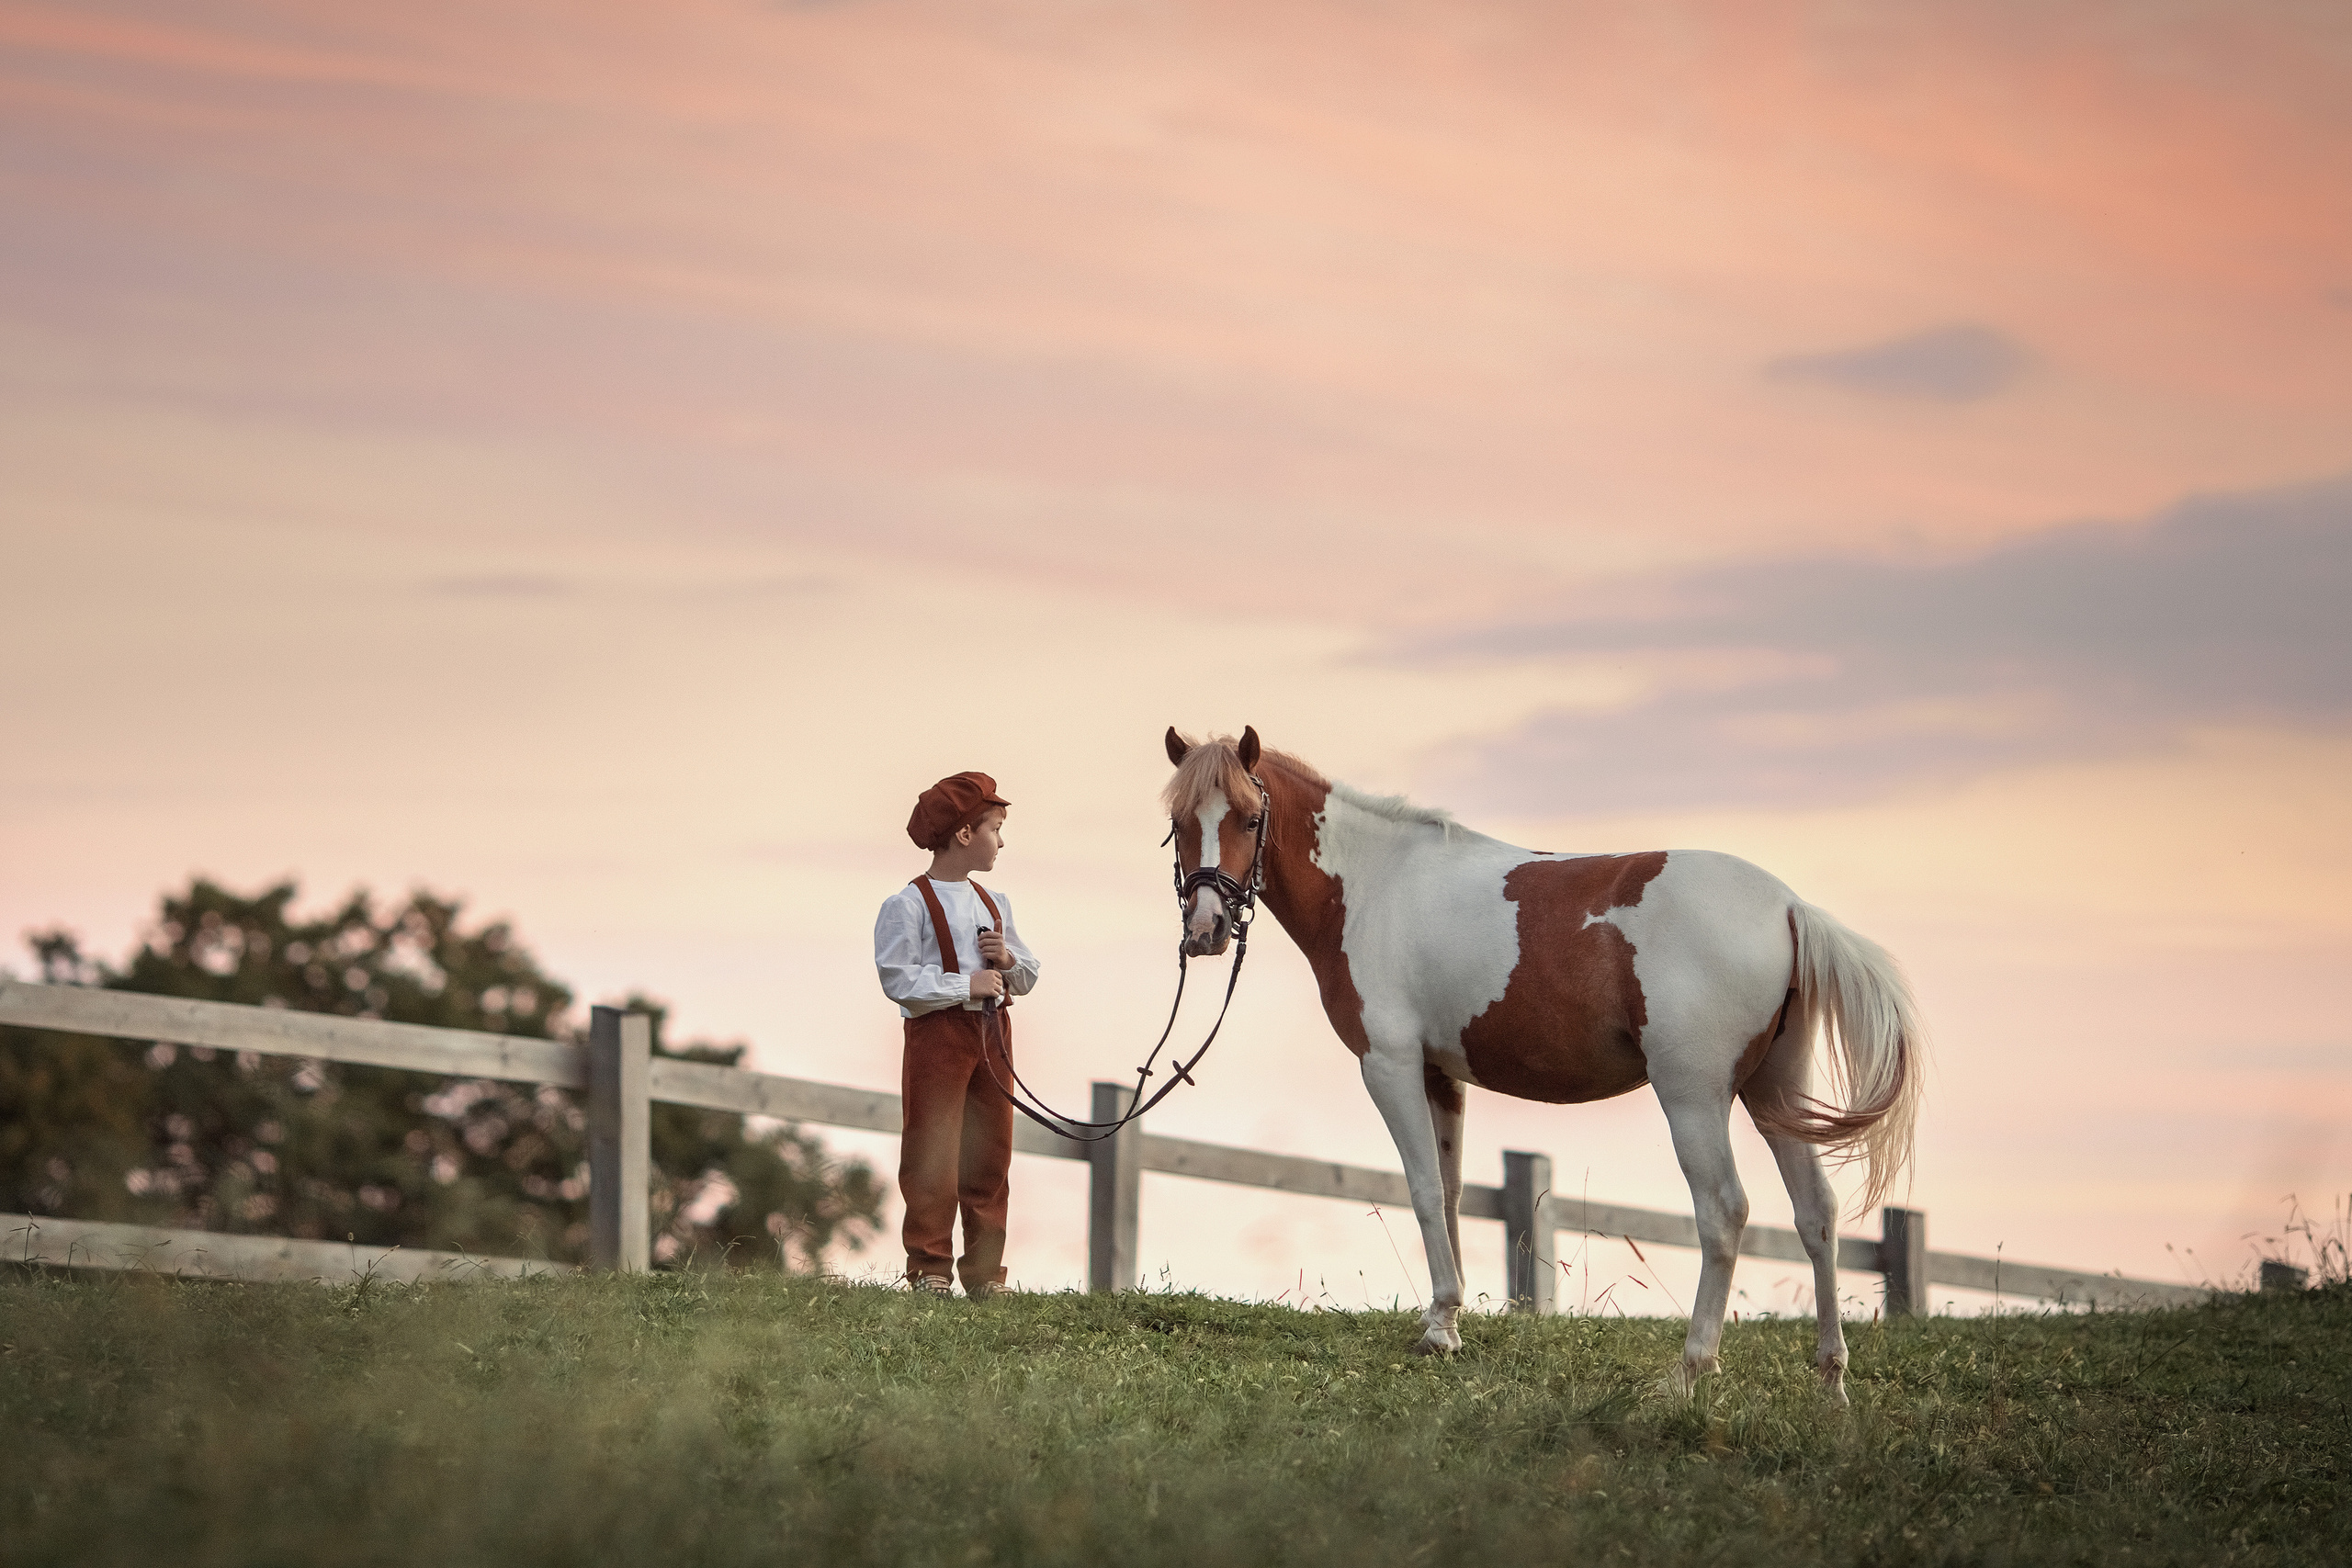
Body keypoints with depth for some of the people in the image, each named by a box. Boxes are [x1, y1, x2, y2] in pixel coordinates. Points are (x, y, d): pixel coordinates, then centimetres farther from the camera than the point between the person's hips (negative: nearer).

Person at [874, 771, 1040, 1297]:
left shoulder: (994, 904, 16)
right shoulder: (909, 905, -8)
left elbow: (1028, 977, 18)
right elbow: (898, 979, -17)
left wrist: (1008, 959, -4)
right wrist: (967, 983, -19)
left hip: (993, 1034, 7)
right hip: (937, 1035, -7)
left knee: (991, 1155, 7)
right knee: (933, 1159, -6)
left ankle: (985, 1271, 13)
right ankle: (929, 1269, 1)